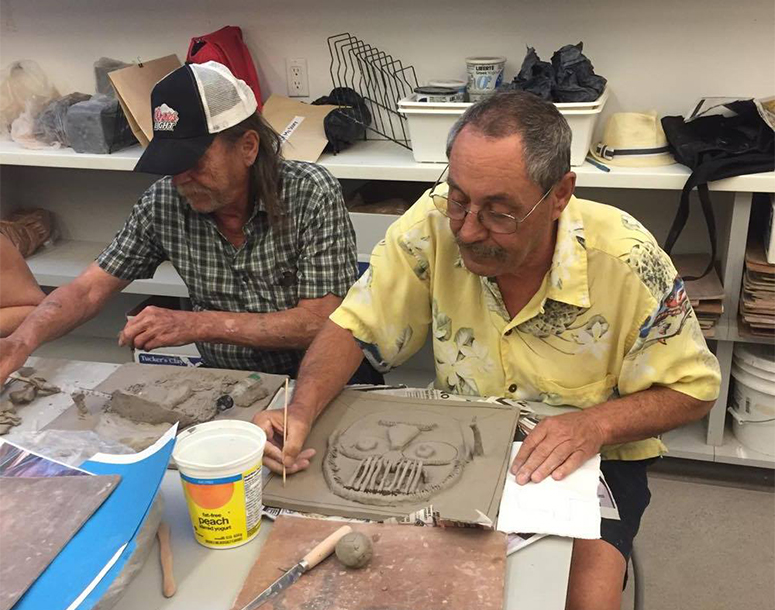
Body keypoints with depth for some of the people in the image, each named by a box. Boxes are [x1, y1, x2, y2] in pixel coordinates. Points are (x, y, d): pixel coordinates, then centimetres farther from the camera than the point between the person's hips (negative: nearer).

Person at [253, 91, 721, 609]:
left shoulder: (625, 259, -22)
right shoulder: (435, 224, -19)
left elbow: (693, 390, -9)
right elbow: (354, 328, -9)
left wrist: (597, 424, -27)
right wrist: (302, 411, -27)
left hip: (587, 463, -1)